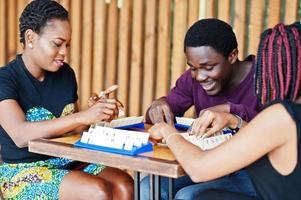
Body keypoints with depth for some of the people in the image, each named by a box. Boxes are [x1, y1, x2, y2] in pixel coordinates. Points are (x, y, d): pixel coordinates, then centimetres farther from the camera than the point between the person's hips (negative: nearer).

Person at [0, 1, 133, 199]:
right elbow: (20, 135, -26)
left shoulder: (66, 74, 6)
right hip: (23, 171, -5)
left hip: (67, 161, 6)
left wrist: (97, 114, -6)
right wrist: (82, 116, -31)